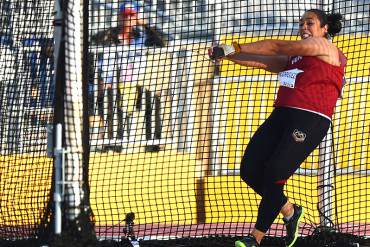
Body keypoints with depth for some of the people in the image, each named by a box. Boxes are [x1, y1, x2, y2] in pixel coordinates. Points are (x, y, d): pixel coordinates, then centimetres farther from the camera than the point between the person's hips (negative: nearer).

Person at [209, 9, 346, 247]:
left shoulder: (326, 48, 3)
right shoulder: (295, 57, 27)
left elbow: (277, 47, 0)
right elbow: (263, 62, 17)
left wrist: (234, 47, 0)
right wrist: (227, 55, 4)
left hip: (310, 120, -8)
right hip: (281, 116, 8)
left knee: (274, 174, -15)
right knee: (250, 170, -4)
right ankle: (290, 211, 17)